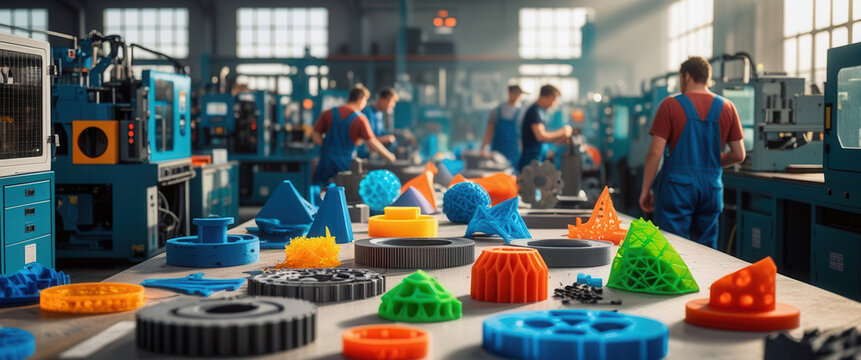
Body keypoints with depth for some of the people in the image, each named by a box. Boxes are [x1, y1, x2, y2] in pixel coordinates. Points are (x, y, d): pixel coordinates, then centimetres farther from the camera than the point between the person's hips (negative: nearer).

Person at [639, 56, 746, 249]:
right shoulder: (727, 108, 7)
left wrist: (645, 190, -1)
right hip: (712, 188, 4)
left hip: (677, 187, -4)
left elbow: (655, 152, -8)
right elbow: (739, 155, 7)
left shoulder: (670, 105, -4)